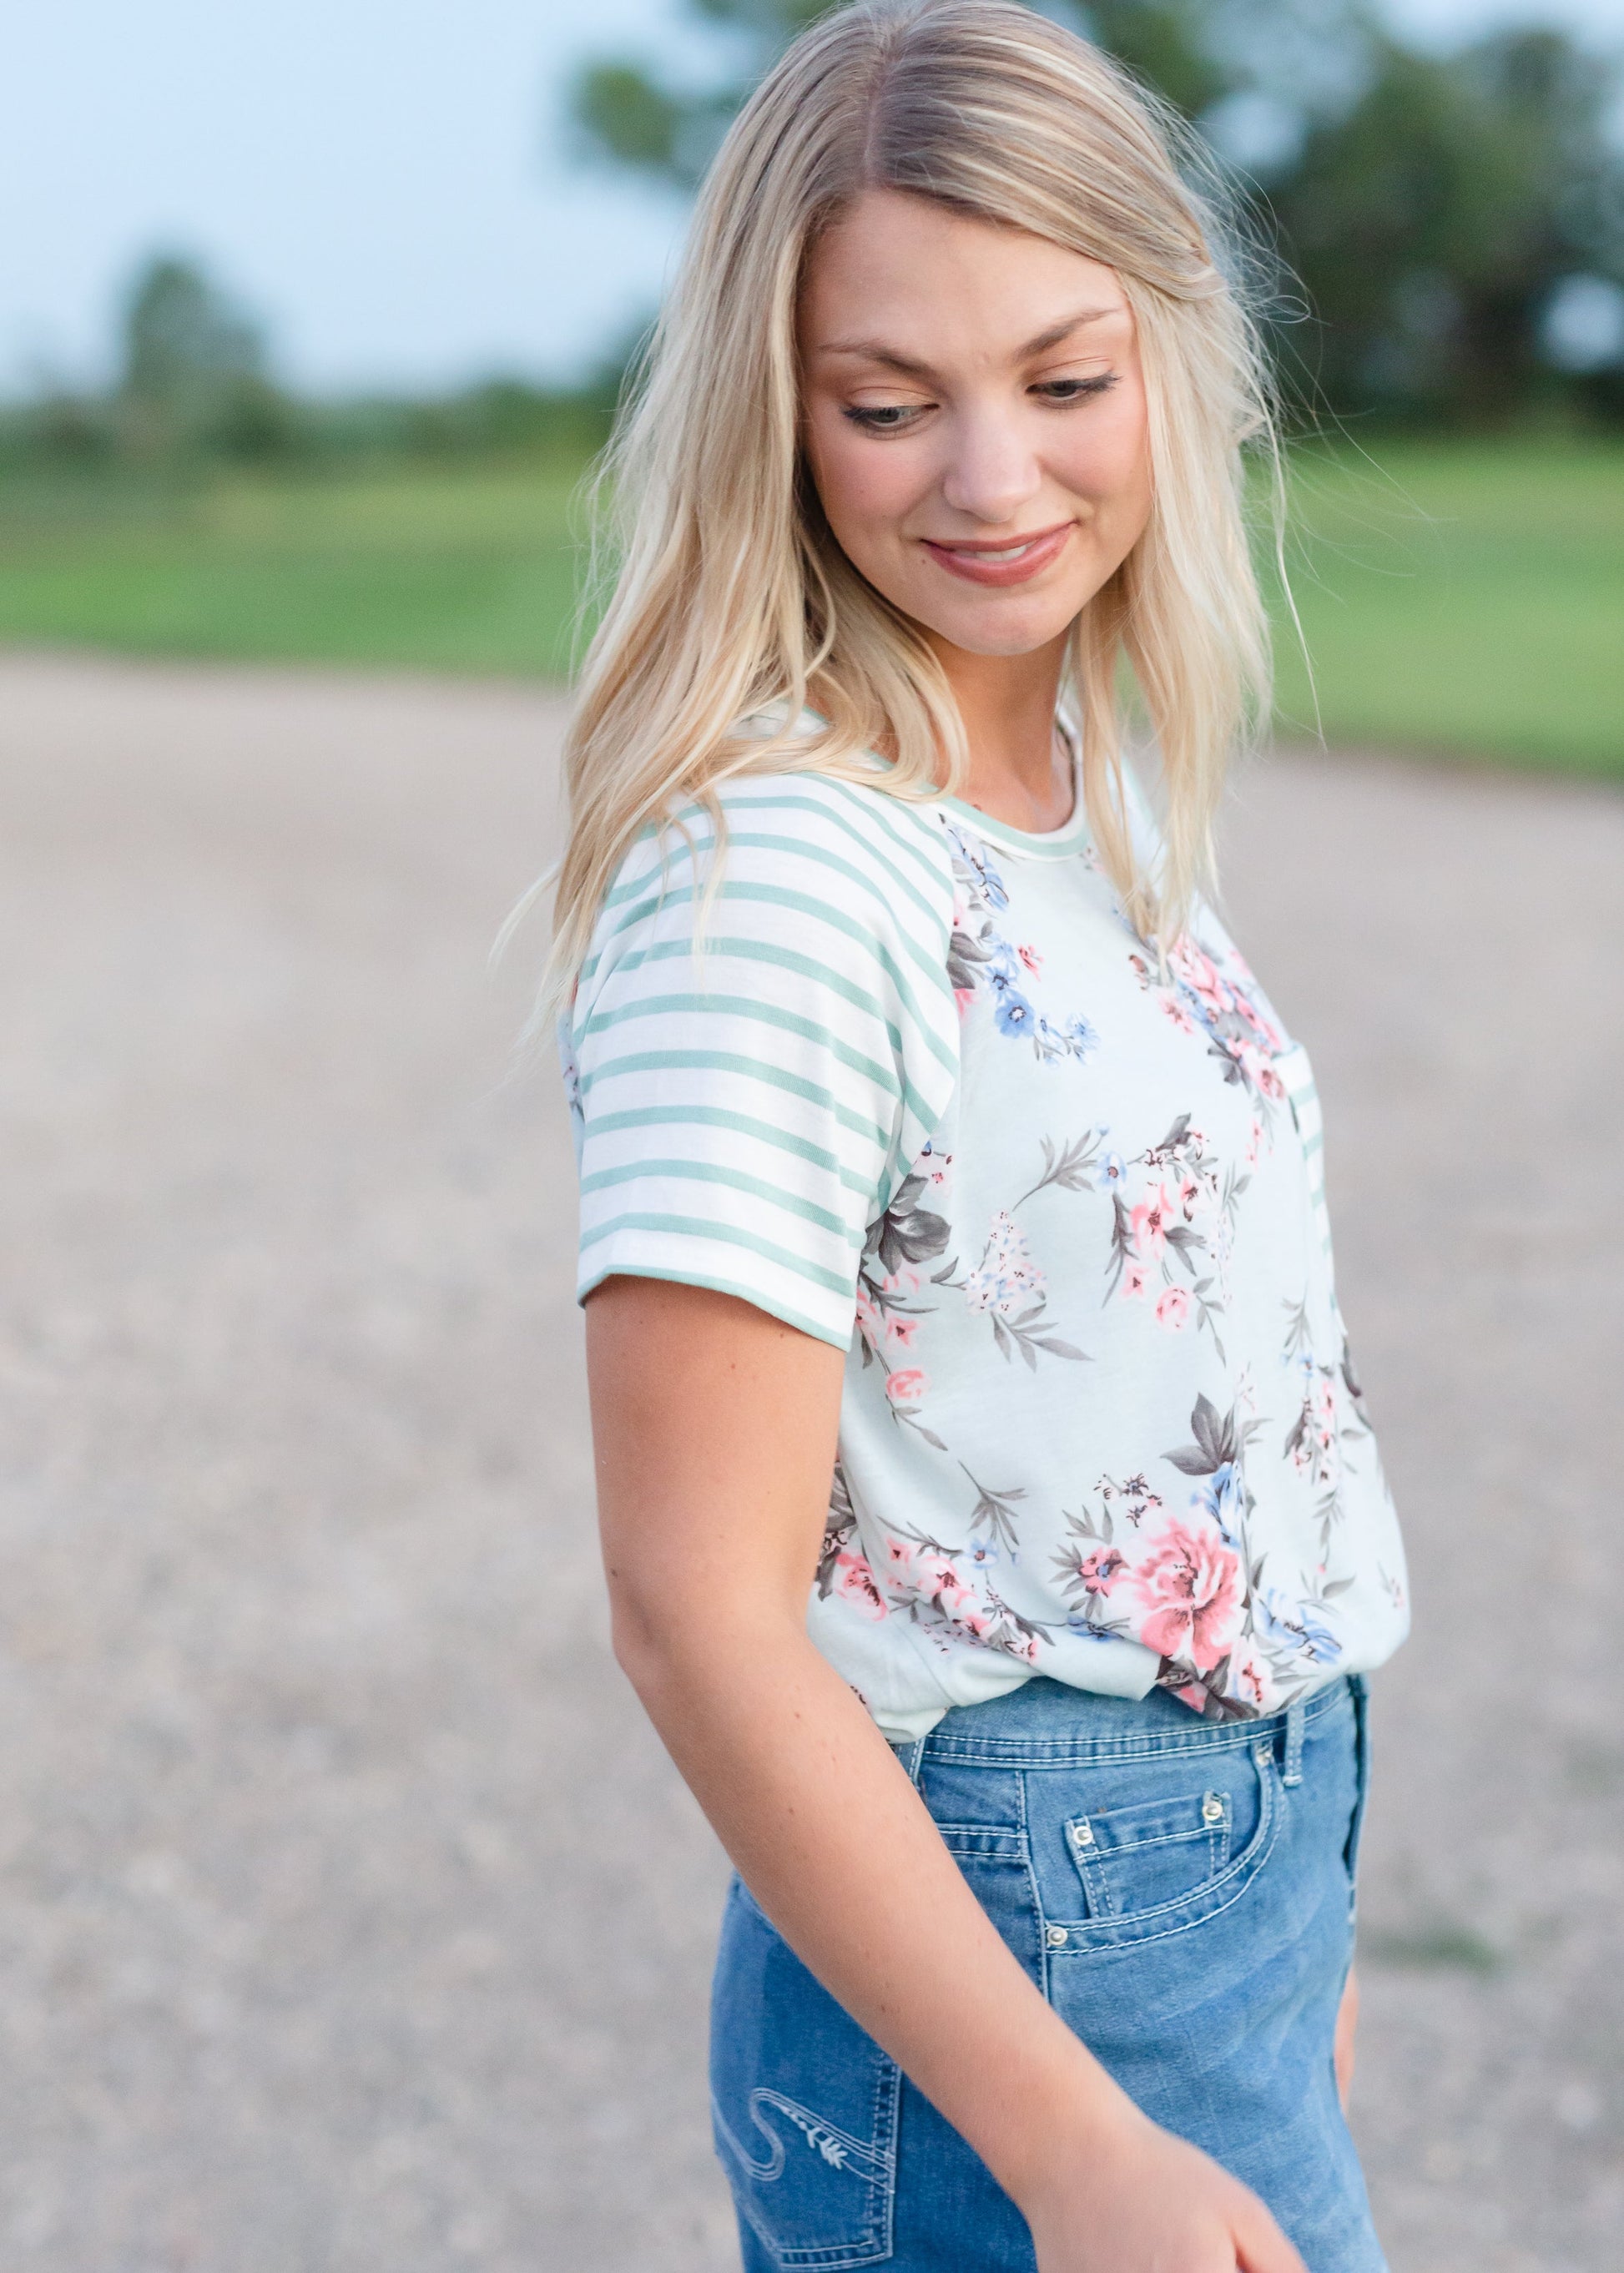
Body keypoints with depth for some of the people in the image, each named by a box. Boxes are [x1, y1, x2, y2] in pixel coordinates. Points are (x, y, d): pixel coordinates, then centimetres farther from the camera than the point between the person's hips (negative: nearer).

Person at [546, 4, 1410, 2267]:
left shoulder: (1092, 792, 4)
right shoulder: (769, 871, -21)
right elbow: (703, 1616, -22)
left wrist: (1296, 1910, 16)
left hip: (1251, 1883, 8)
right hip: (1017, 1947, -8)